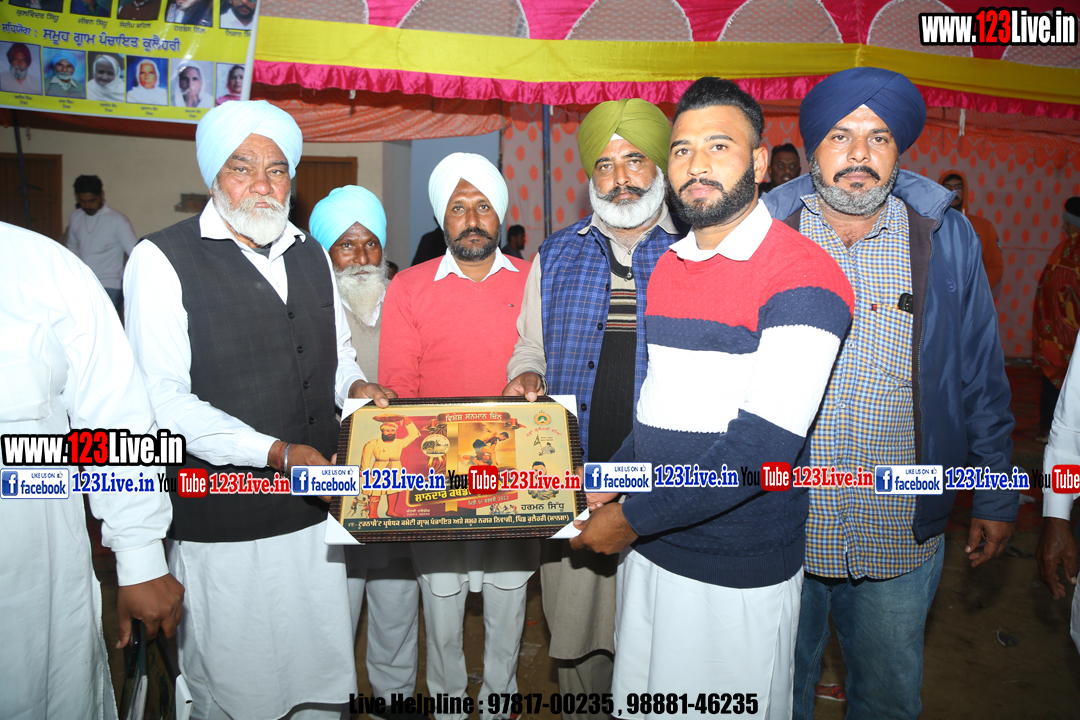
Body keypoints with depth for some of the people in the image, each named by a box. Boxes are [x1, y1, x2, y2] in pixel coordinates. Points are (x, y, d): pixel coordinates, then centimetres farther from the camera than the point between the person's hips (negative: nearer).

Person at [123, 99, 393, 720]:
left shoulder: (313, 256, 10)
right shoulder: (163, 260, -8)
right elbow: (164, 400, -15)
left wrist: (356, 386, -2)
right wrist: (277, 453, -21)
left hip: (315, 510, 5)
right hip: (220, 524, -5)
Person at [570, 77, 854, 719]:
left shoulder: (803, 276, -16)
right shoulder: (668, 267, 8)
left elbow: (761, 449, -23)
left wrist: (633, 517, -17)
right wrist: (617, 480, 1)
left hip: (739, 574, -6)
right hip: (650, 550, 7)